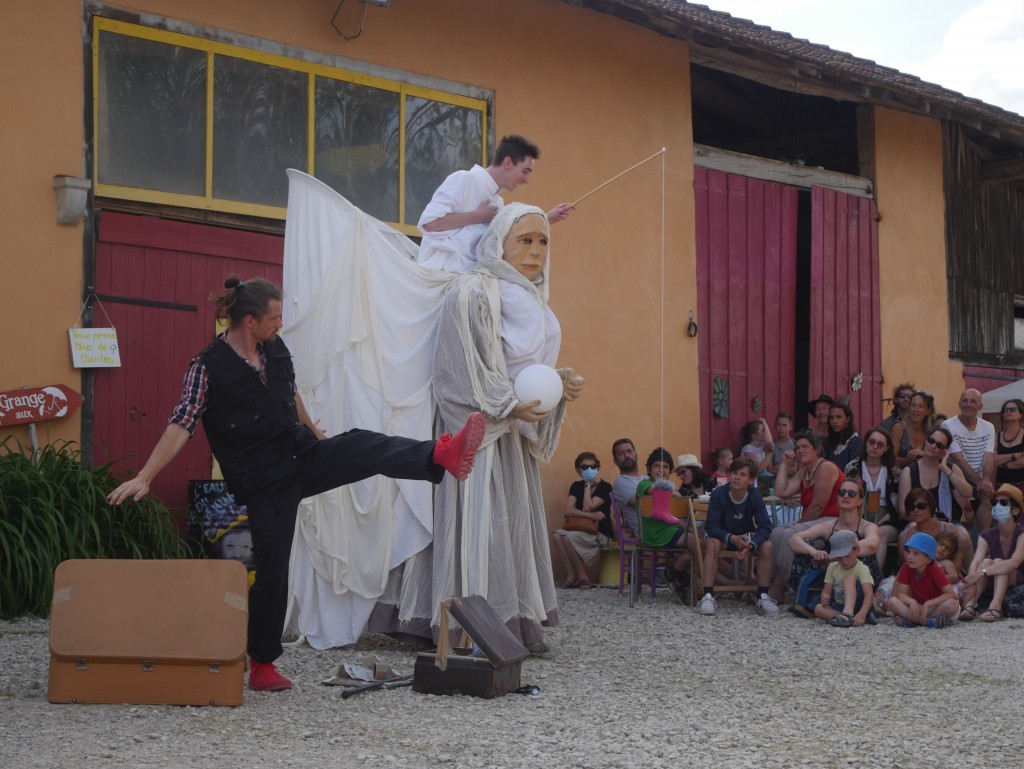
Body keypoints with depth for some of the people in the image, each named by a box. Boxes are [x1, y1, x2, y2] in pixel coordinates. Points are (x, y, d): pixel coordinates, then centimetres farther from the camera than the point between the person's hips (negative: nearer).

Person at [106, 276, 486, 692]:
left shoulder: (276, 349, 5)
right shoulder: (208, 367, -12)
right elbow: (181, 425, -16)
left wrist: (313, 430, 37)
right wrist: (144, 477, -24)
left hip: (304, 458, 5)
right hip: (264, 482, -5)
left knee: (366, 446, -22)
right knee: (272, 569, -2)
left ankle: (444, 455, -43)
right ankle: (262, 666, 12)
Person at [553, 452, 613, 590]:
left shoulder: (605, 487, -4)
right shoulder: (576, 486, 10)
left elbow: (587, 508, -16)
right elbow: (568, 511, -6)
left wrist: (588, 485, -9)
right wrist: (591, 515, -20)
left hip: (600, 534, -5)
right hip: (580, 531, 5)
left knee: (567, 536, -29)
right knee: (557, 535, -24)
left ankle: (583, 576, -14)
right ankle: (571, 576, -20)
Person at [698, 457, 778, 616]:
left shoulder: (755, 497, -17)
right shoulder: (718, 494, -22)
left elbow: (765, 527, -21)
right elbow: (711, 526, -21)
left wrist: (751, 545, -39)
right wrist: (731, 538, -39)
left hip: (747, 538, 2)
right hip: (723, 537, -2)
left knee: (767, 546, -26)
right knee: (712, 543, -34)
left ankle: (762, 597, -16)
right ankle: (708, 596, -32)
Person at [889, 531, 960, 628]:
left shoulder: (935, 570, -16)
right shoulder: (906, 568, -6)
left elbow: (951, 595, -23)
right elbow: (900, 593, -11)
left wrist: (927, 604, -31)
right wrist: (912, 602, -34)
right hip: (917, 607, 2)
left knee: (953, 605, -37)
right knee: (892, 602, -25)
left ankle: (911, 620, -31)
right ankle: (930, 621, -34)